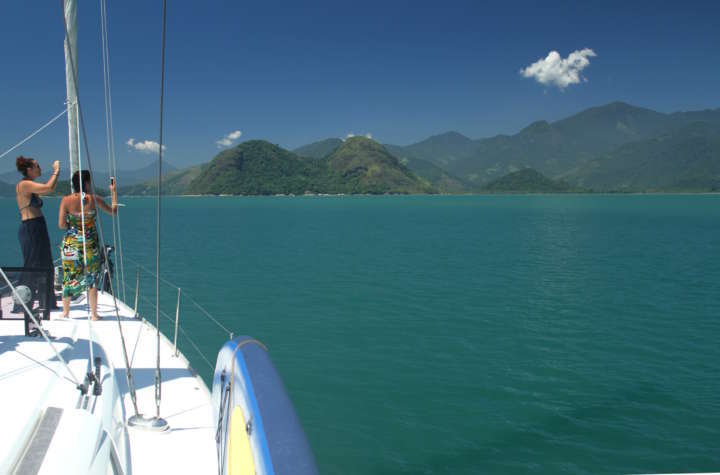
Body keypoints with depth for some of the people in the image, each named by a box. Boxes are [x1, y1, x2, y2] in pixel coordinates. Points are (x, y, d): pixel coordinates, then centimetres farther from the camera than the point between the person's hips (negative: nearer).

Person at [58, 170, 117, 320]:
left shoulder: (66, 200, -7)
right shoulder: (94, 199, -7)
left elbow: (61, 225, -7)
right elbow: (113, 211, 6)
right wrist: (113, 192, 15)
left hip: (71, 244, 1)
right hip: (90, 244, -1)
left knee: (69, 278, 14)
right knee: (92, 279, 9)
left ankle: (65, 312, 23)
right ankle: (94, 313, 13)